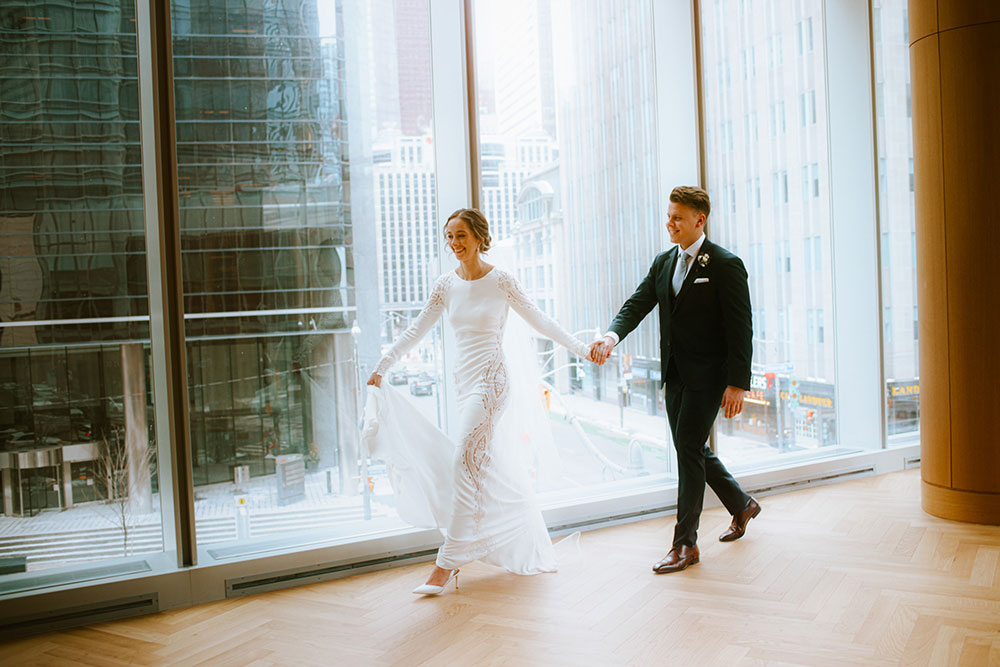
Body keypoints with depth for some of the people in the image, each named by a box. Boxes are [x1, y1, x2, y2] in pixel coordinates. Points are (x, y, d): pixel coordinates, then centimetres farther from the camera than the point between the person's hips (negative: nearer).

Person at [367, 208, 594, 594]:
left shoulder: (500, 281, -5)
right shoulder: (445, 286, 7)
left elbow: (539, 321, 0)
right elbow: (415, 331, 12)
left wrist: (581, 348, -3)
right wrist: (381, 368, 11)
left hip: (491, 380, -6)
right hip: (464, 380, 6)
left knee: (467, 461, -14)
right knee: (491, 464, 13)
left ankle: (448, 561, -10)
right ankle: (528, 544, 30)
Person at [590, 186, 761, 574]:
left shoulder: (726, 265, -10)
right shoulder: (663, 263, 10)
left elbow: (741, 329, -12)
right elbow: (637, 305, 2)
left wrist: (738, 384, -17)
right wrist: (612, 336, -19)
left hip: (708, 374, -7)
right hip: (675, 374, 7)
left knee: (688, 449, -8)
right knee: (691, 449, 15)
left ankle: (685, 544, 3)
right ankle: (741, 505, 39)